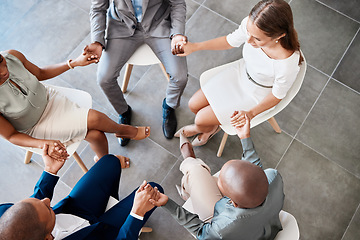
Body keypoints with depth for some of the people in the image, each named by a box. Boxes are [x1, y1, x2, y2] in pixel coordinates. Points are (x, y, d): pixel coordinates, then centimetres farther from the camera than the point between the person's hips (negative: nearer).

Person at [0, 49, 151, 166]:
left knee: (96, 135, -14)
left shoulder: (12, 56, -21)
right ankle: (126, 131, 14)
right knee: (95, 119, -18)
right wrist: (45, 144, -34)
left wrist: (75, 63, -6)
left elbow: (40, 73, 1)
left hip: (48, 99, 4)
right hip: (34, 129, -4)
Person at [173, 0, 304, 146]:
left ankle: (211, 129, 38)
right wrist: (195, 46, -9)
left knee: (201, 120, -2)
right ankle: (203, 126, 41)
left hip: (256, 96, -4)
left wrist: (251, 113, -30)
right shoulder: (251, 24, -28)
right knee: (194, 105, 6)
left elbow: (277, 95, -19)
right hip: (241, 71, 5)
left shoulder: (287, 64, -40)